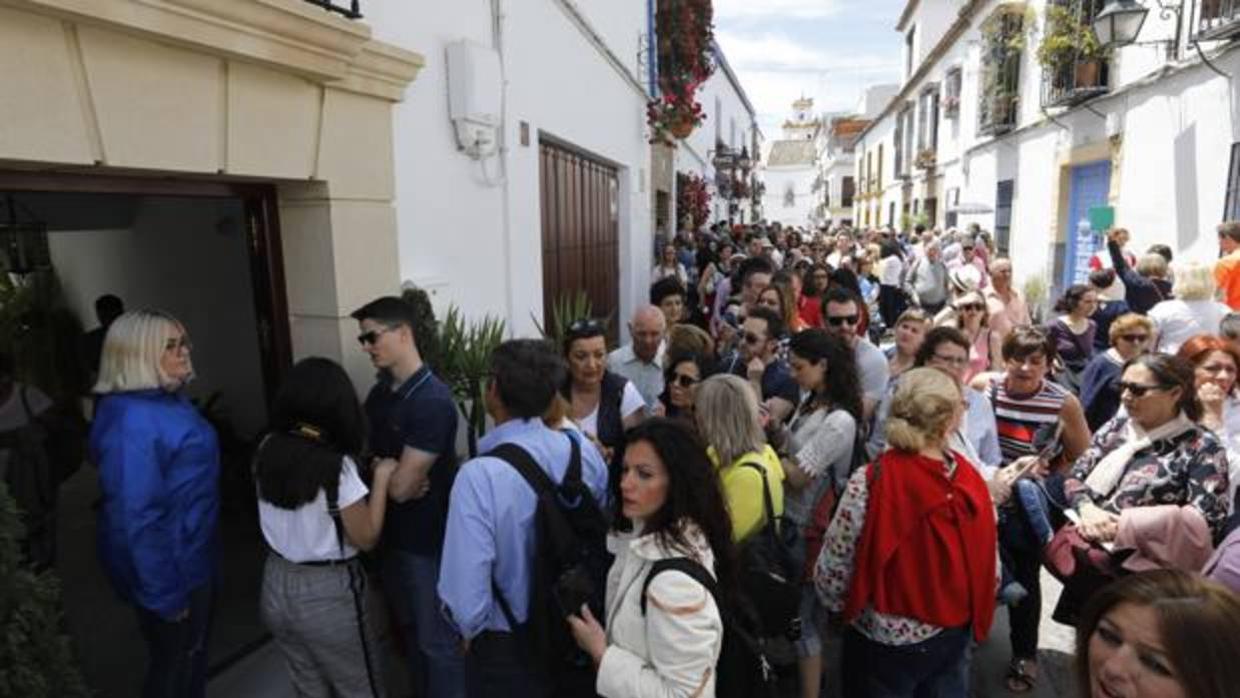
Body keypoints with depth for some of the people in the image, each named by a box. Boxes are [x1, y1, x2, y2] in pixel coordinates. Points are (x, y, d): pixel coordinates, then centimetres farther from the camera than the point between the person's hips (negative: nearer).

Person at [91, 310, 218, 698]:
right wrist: (165, 596, -23)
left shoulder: (169, 399, 2)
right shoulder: (132, 422, -28)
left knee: (193, 653, 26)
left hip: (190, 556, 9)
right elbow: (137, 517, -29)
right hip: (167, 567, -9)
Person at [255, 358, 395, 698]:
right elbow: (366, 538, -15)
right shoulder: (336, 466, -25)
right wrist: (381, 478, -9)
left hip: (276, 586, 6)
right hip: (327, 594, -6)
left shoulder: (268, 449, -6)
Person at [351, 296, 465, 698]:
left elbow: (402, 487, -24)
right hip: (391, 533, 8)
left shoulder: (433, 401, -24)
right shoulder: (378, 394, 3)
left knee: (438, 640, 8)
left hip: (429, 539, -8)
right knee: (410, 631, 24)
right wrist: (392, 472, -12)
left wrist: (379, 469, -4)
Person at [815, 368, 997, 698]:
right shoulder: (972, 481, -13)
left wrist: (847, 608, 1)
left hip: (885, 640, -3)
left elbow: (831, 572, -20)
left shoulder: (870, 483, -26)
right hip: (955, 634, 4)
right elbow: (985, 565, -1)